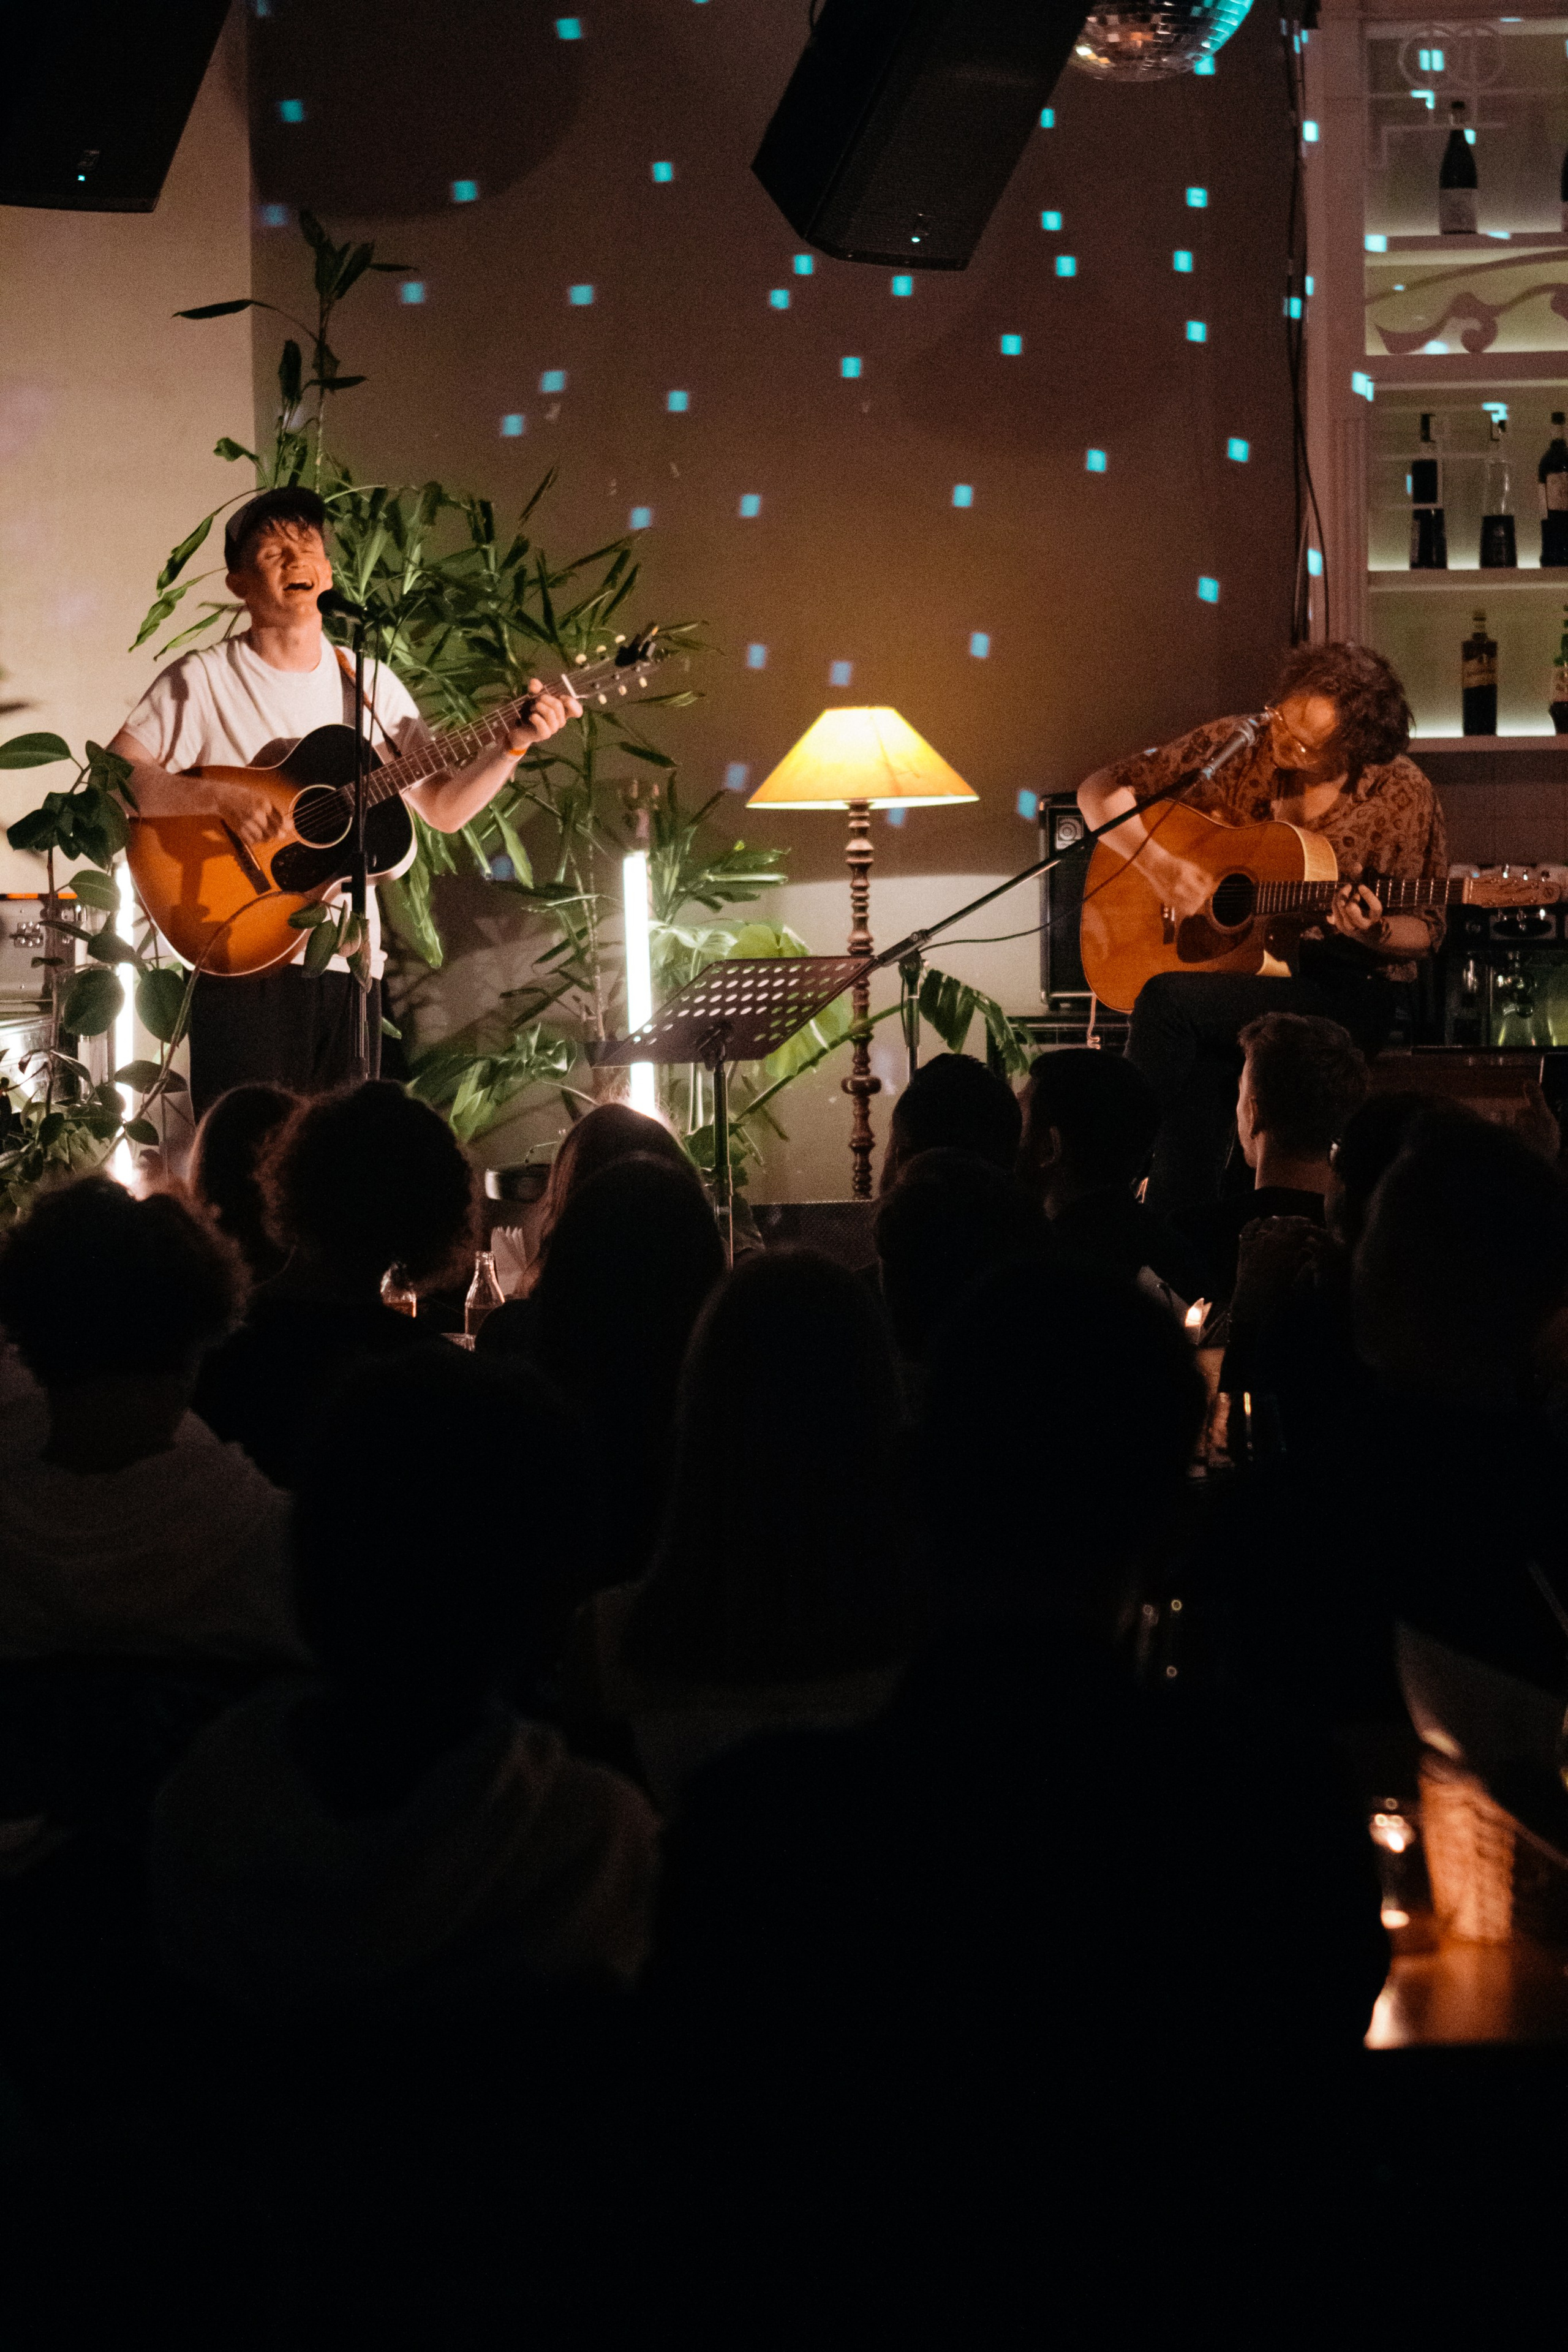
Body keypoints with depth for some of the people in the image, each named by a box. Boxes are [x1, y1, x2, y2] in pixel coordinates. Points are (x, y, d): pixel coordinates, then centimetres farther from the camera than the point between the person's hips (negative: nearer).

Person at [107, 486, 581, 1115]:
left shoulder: (372, 685, 14)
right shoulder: (202, 681, -2)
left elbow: (443, 808, 15)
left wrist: (514, 744, 1)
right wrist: (220, 796, -23)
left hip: (349, 965, 5)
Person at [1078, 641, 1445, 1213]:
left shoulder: (1399, 795, -6)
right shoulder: (1232, 748, 1)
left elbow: (1425, 930, 2)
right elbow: (1101, 791, 6)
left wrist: (1372, 933, -21)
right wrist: (1156, 863, -10)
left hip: (1341, 993, -3)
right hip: (1224, 977, 3)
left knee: (1169, 1000, -28)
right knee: (1197, 1067, -30)